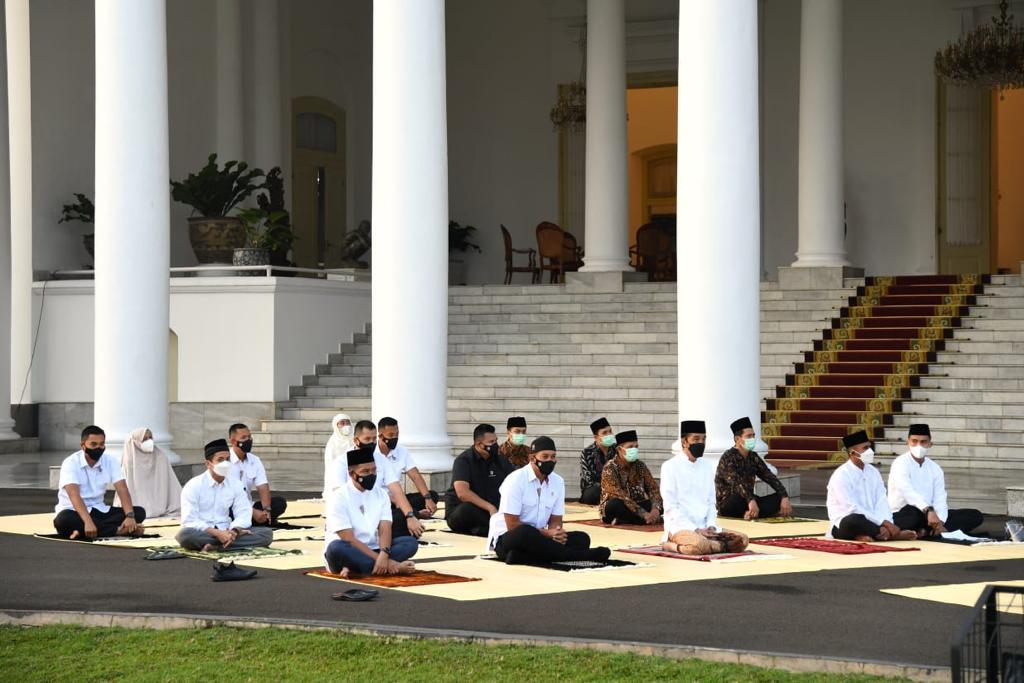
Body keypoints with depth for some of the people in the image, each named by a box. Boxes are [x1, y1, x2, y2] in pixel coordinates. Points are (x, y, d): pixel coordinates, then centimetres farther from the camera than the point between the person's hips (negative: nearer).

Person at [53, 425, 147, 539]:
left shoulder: (110, 462, -2)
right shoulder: (71, 463, -16)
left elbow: (122, 490, -12)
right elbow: (74, 495, -29)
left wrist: (130, 516, -31)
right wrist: (88, 522, -46)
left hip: (99, 511, 5)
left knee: (139, 512, -15)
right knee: (63, 520, -40)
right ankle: (119, 530, -36)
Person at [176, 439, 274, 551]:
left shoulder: (235, 484, 7)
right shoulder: (193, 486, -7)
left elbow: (244, 514, 1)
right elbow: (190, 521, -14)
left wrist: (234, 531, -21)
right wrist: (216, 533, -26)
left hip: (225, 532, 5)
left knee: (266, 533, -17)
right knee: (185, 535, -40)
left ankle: (215, 546, -27)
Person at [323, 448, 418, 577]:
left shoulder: (381, 494, 5)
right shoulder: (339, 498, -11)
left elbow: (385, 530, -7)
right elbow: (348, 539, -18)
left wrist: (384, 555, -29)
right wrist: (382, 560, -25)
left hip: (372, 550, 5)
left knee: (410, 542, -15)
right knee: (336, 548, -37)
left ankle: (352, 567, -28)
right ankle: (393, 566, -32)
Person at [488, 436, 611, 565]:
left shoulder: (558, 482, 5)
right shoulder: (516, 480, -14)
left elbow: (555, 520, 7)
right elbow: (512, 525, -17)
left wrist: (557, 533, -18)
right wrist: (546, 534, -22)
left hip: (538, 536, 7)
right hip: (507, 538, -7)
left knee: (581, 538, -14)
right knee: (524, 532, -41)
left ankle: (521, 557, -28)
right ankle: (573, 554, -26)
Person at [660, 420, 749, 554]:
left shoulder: (707, 467, 14)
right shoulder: (670, 467, -4)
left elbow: (711, 503, 16)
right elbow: (670, 507, -10)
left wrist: (711, 526, -4)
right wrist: (696, 530, -17)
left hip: (705, 528, 8)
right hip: (680, 527, -8)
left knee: (742, 540, -15)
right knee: (699, 544, -41)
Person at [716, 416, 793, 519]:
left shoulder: (753, 457, 9)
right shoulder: (728, 458, -15)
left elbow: (770, 477, 3)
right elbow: (736, 483, -32)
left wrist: (785, 497, -14)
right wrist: (751, 501, -49)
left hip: (748, 501, 7)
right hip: (727, 505, -7)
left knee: (780, 497, -11)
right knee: (740, 498, -40)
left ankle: (750, 513, -29)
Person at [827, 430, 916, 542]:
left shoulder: (873, 472, 9)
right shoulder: (841, 476, -13)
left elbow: (881, 502, -1)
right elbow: (853, 509, -20)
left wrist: (886, 522, -21)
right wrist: (883, 522, -24)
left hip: (869, 521, 6)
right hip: (844, 525, -6)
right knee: (856, 520, -41)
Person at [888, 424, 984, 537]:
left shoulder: (935, 468, 11)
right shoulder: (901, 463, -10)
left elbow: (940, 499, 0)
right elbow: (908, 491, -29)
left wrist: (939, 521, -22)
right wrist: (928, 510, -45)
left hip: (928, 514, 8)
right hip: (903, 516, -8)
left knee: (975, 516, -8)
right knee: (914, 514, -44)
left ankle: (926, 530, -24)